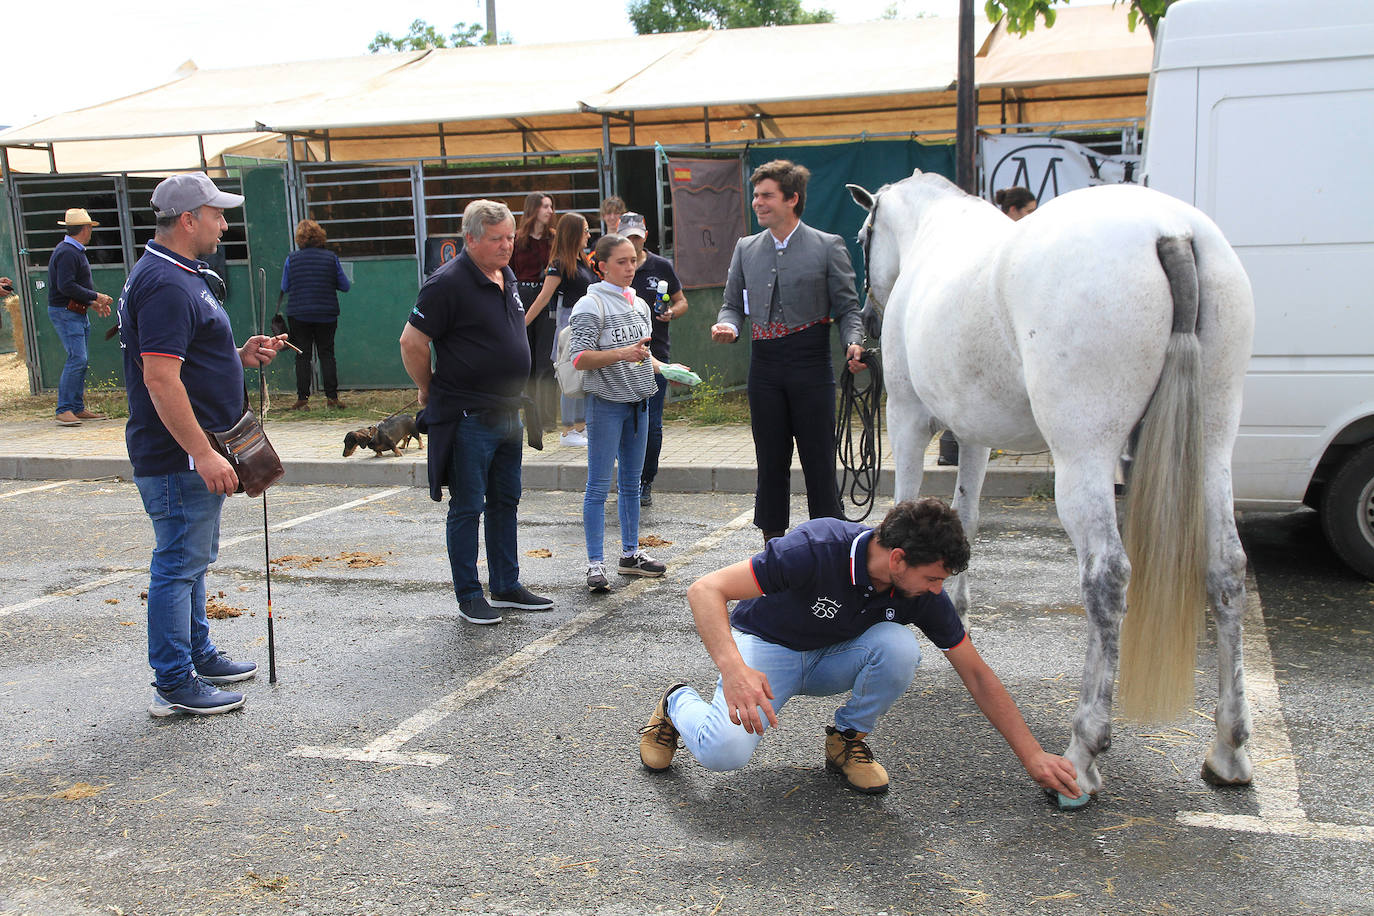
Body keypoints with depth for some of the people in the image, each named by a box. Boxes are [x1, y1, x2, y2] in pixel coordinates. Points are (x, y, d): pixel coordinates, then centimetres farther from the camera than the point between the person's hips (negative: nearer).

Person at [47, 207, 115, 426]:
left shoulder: (75, 251, 18)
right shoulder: (67, 253, -16)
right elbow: (66, 286, -23)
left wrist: (92, 303, 16)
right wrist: (95, 297, -17)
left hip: (77, 313, 11)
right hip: (65, 313, -11)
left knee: (80, 361, 9)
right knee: (77, 359, -15)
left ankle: (77, 408, 13)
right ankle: (64, 410, -14)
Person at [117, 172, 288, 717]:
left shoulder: (180, 276, 16)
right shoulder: (166, 284, -19)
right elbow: (160, 378, -26)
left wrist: (240, 356, 9)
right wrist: (203, 453, -26)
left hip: (193, 452, 11)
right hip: (178, 457, -11)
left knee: (192, 558, 20)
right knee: (179, 564, -3)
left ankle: (198, 655, 33)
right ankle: (174, 686, 5)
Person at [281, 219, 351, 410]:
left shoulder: (292, 259, -3)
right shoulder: (331, 258, -3)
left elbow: (285, 288, 5)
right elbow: (345, 286, 2)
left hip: (299, 315, 0)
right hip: (327, 315, 0)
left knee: (302, 356, 4)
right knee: (327, 353, 6)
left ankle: (302, 398, 3)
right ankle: (332, 397, 1)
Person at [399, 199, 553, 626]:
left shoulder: (507, 277, 11)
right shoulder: (448, 283, -15)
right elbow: (412, 342, -14)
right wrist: (431, 394, -3)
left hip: (507, 412, 8)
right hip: (467, 418, -8)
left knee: (505, 502, 15)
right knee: (467, 507, 2)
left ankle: (507, 586, 27)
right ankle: (468, 596, 13)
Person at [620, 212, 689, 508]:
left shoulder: (661, 267, 7)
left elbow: (681, 301, 14)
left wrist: (671, 312, -7)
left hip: (654, 353, 0)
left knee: (652, 424, -3)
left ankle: (646, 483, 11)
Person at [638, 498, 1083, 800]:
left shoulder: (923, 592, -17)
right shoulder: (817, 549, -34)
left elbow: (976, 674, -7)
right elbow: (705, 589, -36)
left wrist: (1033, 755, -10)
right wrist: (734, 670, -52)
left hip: (831, 659, 5)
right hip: (765, 647, -4)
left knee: (899, 647, -28)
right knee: (725, 751, -32)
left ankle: (847, 739, -1)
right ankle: (679, 705, 4)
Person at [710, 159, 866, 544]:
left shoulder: (828, 246, 0)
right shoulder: (745, 249, 11)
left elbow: (848, 307, -1)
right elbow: (733, 304, 15)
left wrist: (853, 343, -19)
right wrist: (728, 326, -8)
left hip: (811, 366, -3)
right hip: (765, 367, 4)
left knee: (819, 461, 1)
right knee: (770, 461, 10)